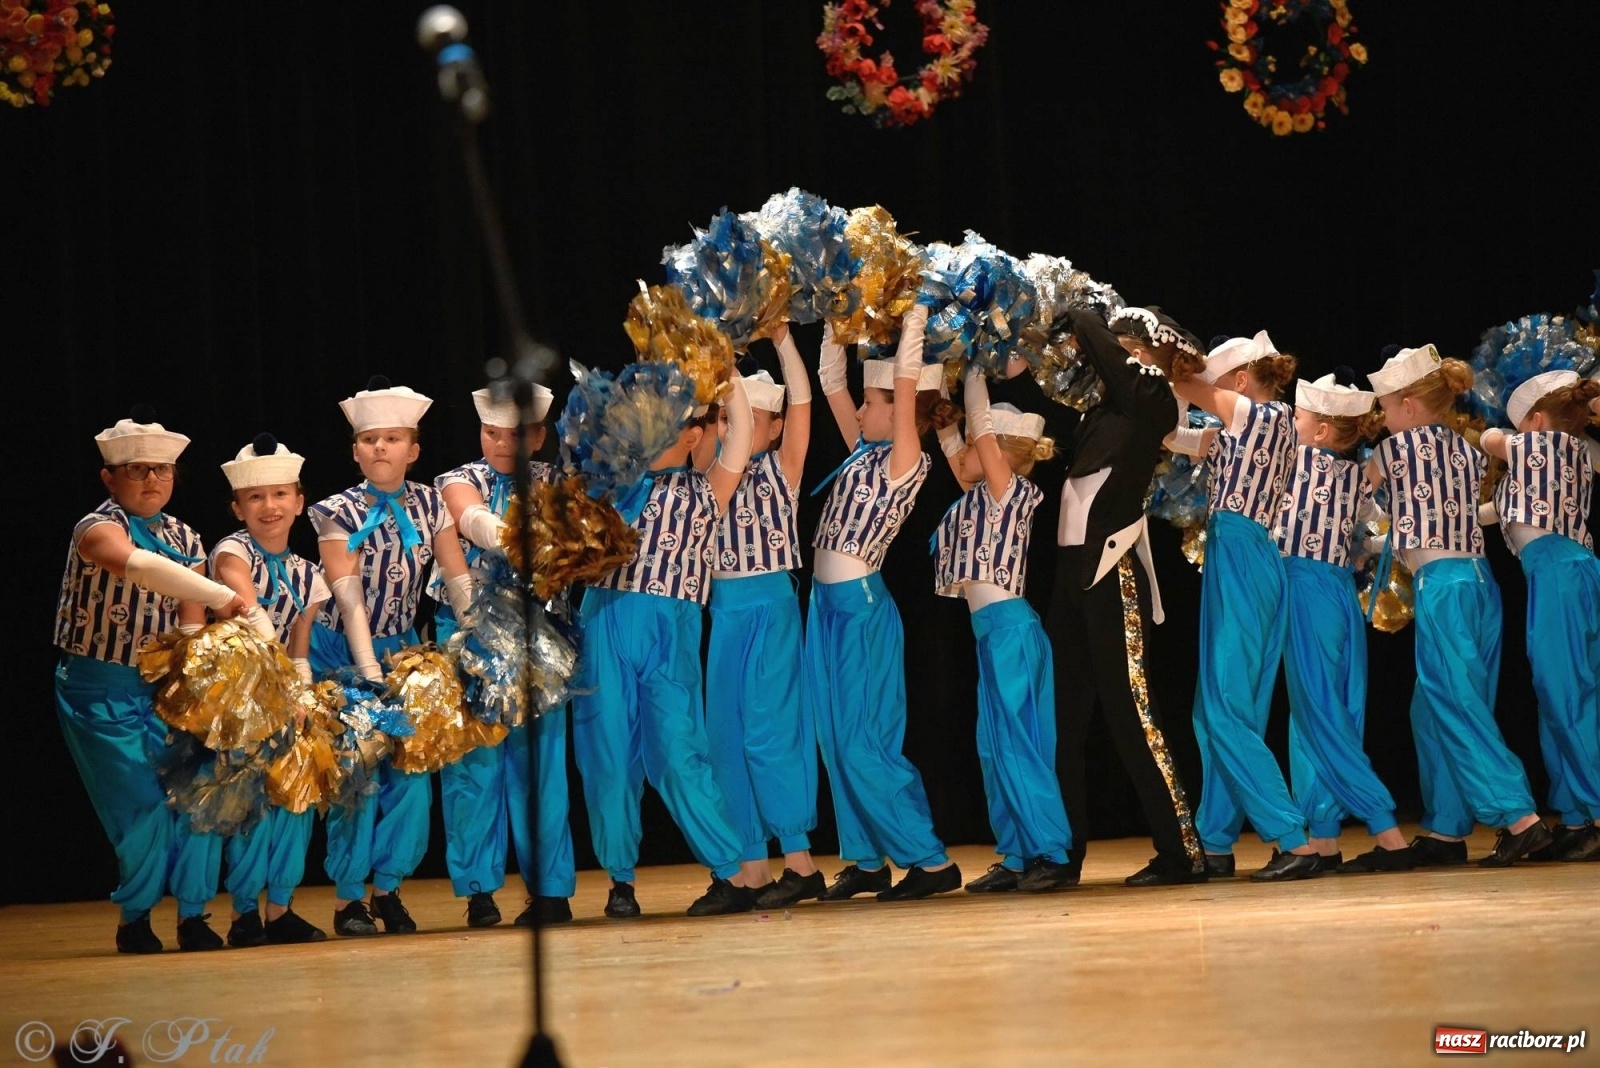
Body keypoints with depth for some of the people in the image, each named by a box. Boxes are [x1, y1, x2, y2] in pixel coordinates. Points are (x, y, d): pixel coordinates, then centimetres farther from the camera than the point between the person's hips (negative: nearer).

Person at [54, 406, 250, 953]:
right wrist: (223, 597, -45)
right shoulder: (99, 528, -14)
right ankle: (134, 918, 7)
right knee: (145, 803, -12)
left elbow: (190, 623, 3)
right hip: (101, 690, -6)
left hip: (160, 687, 6)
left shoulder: (184, 538, 7)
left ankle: (192, 912, 6)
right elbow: (135, 563, -37)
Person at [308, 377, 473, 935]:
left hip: (402, 647, 4)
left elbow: (461, 583, 0)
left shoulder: (429, 505, -1)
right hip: (345, 653, -3)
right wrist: (370, 674, -26)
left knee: (411, 769, -3)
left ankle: (387, 887, 12)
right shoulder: (339, 513, -11)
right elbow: (350, 600, -19)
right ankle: (347, 899, 2)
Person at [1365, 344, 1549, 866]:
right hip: (1479, 578, 8)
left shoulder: (1400, 446, -4)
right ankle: (1444, 828, 13)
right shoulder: (1466, 447, 14)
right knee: (1434, 710, 13)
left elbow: (1361, 483, 13)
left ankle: (1519, 818, -21)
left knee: (1455, 708, -9)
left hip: (1440, 584, -8)